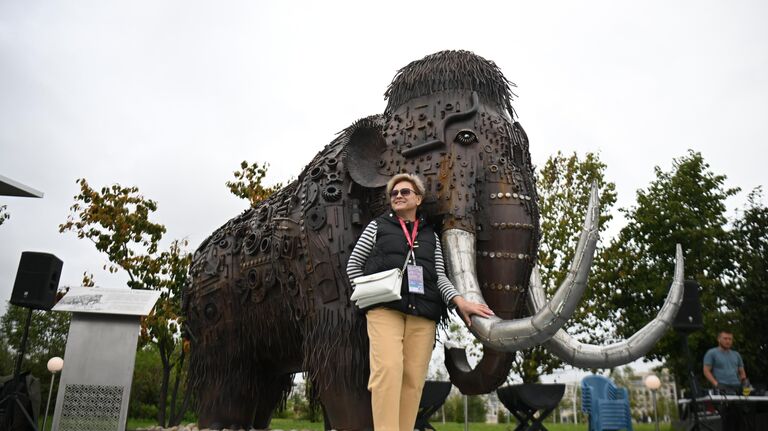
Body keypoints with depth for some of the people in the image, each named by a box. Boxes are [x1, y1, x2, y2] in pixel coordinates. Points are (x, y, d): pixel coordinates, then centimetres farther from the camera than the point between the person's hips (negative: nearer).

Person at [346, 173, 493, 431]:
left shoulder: (430, 235, 22)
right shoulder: (378, 225, 17)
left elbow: (439, 276, 14)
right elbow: (353, 265, 16)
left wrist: (458, 300, -4)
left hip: (423, 313, 3)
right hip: (385, 308, -2)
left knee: (414, 378, -4)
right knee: (388, 369, -21)